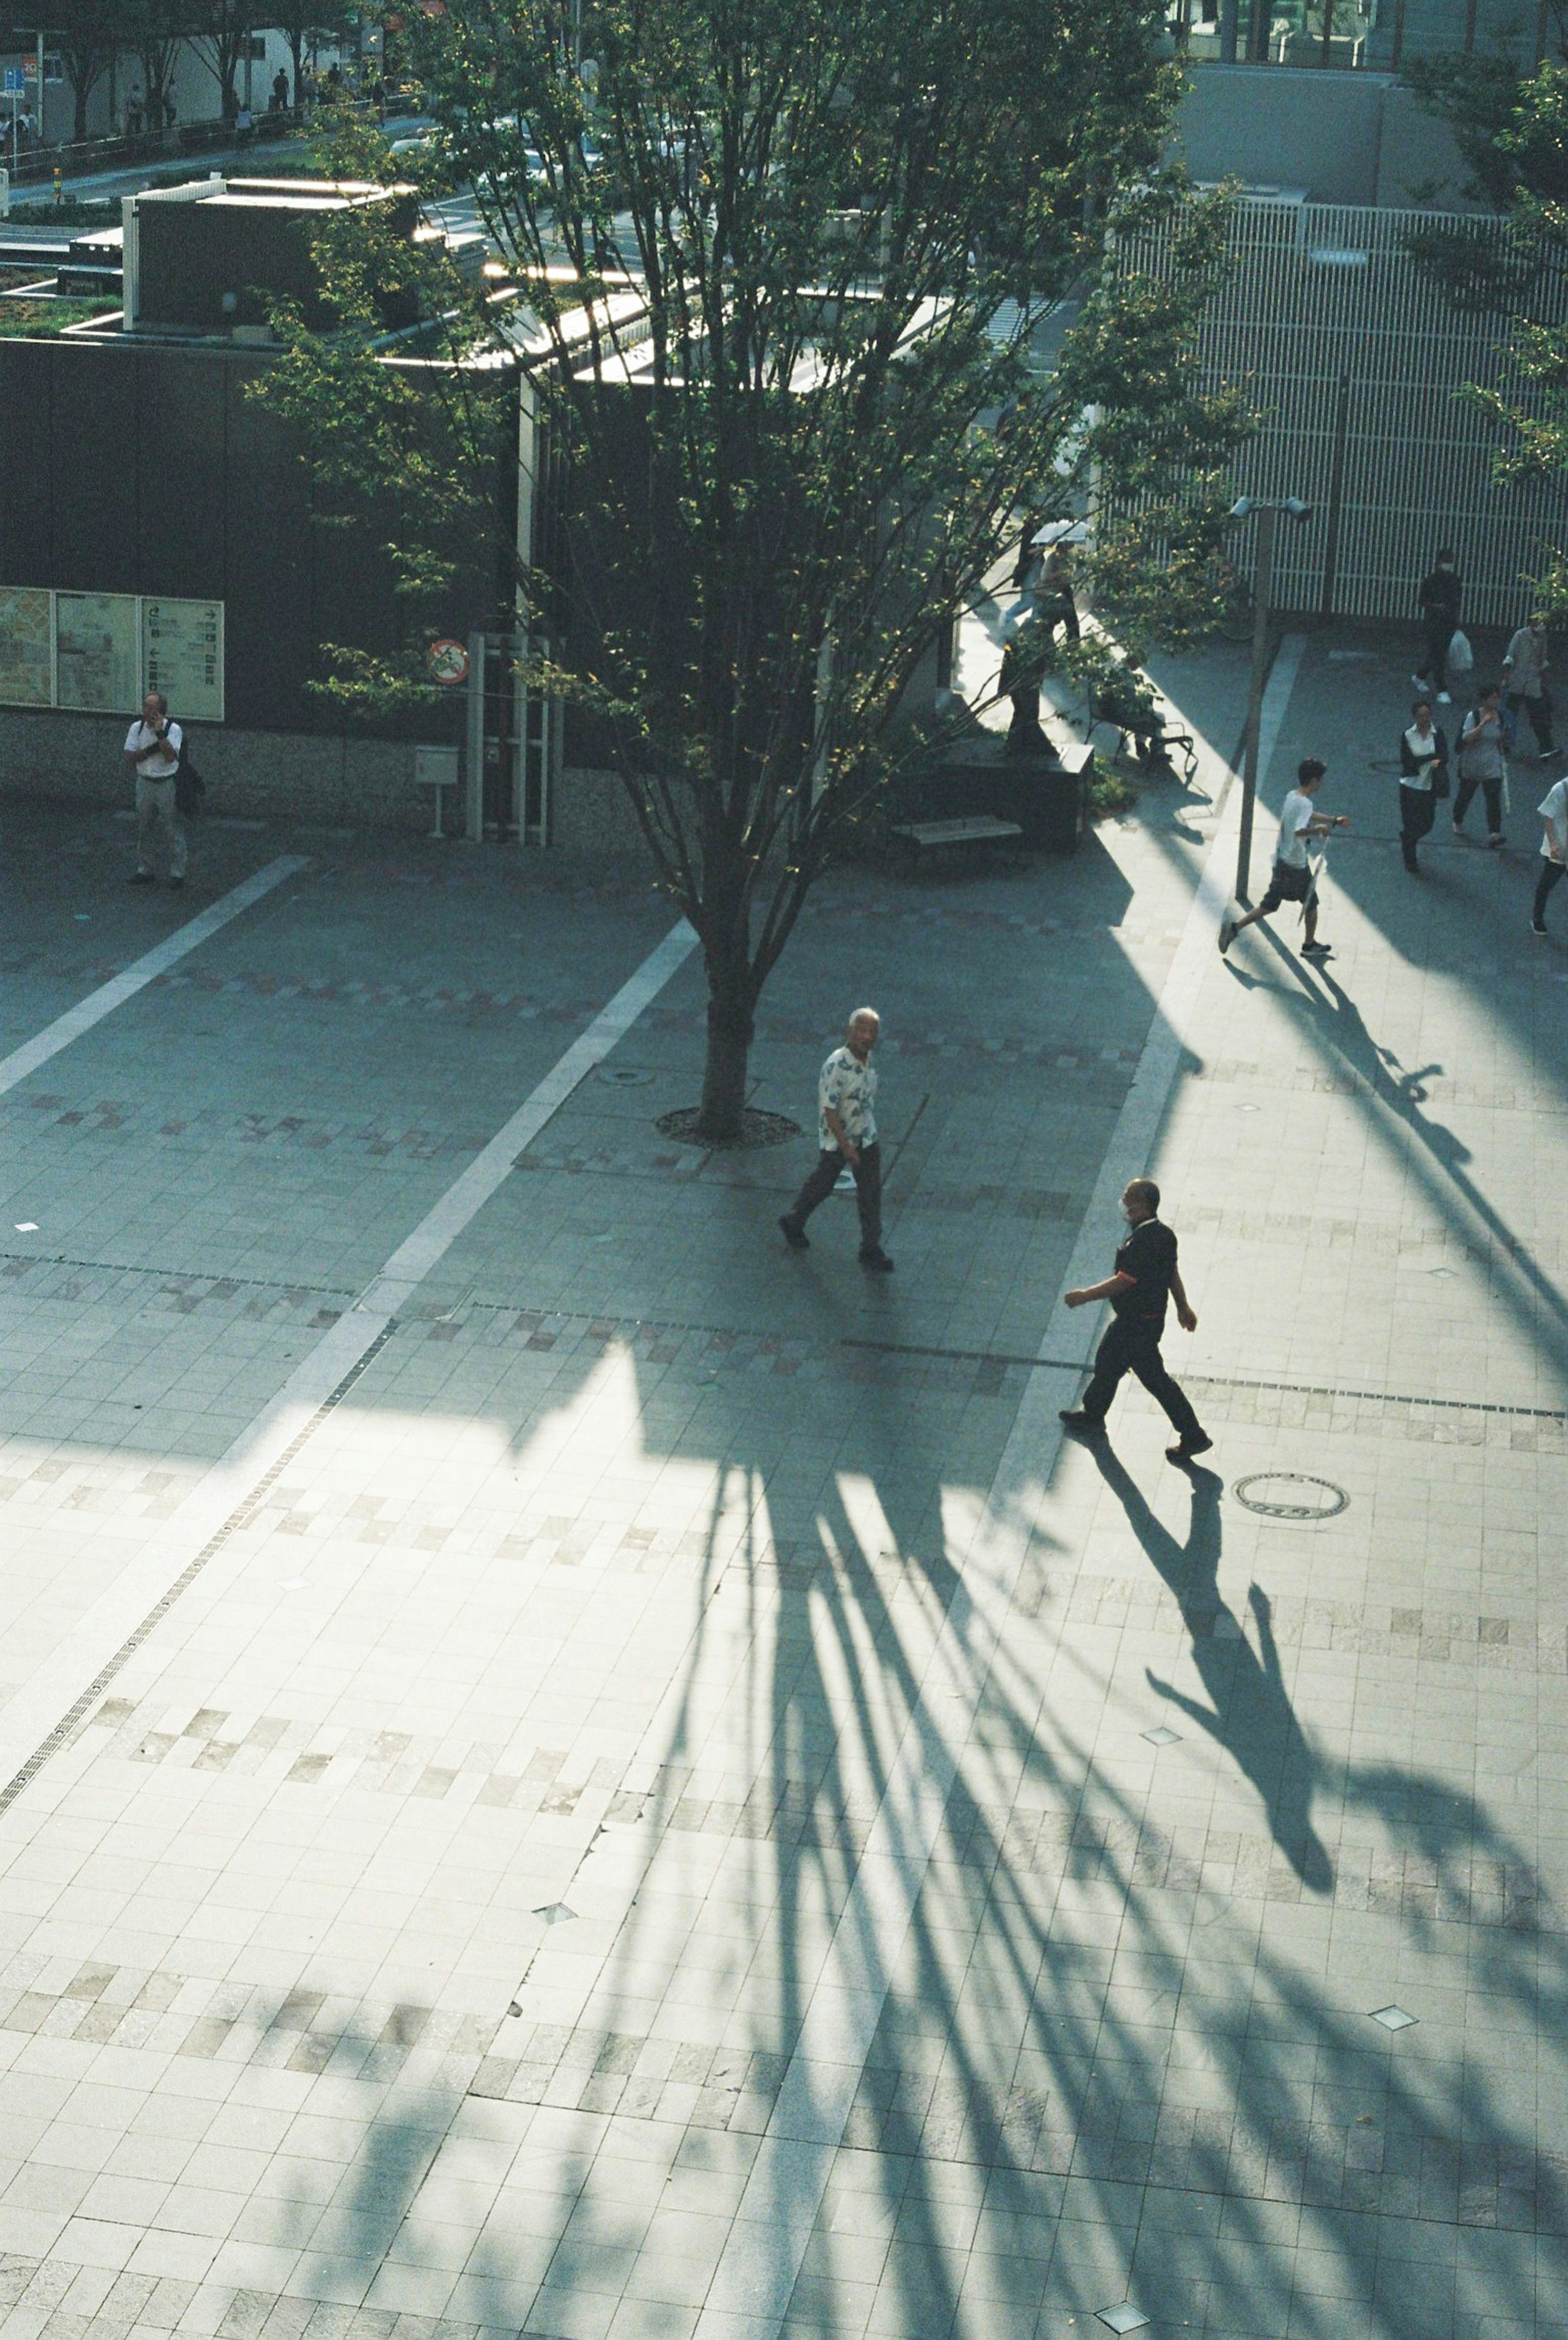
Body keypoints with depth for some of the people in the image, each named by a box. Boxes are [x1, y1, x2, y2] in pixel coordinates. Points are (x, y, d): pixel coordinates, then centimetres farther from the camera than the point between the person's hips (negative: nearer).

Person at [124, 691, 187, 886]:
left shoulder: (173, 729, -10)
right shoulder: (137, 728, 1)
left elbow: (171, 756, -23)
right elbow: (130, 757, -5)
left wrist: (159, 733, -24)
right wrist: (154, 749, -16)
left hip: (168, 784, -4)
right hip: (145, 782, 4)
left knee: (173, 830, -1)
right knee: (143, 829, 11)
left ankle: (177, 873, 7)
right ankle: (144, 870, 22)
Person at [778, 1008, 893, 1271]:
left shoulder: (867, 1058, -2)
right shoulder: (837, 1066, -27)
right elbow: (829, 1110, -26)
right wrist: (846, 1147, -25)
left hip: (866, 1138, 6)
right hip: (837, 1140, -6)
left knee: (871, 1193, 5)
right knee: (822, 1185, 14)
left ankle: (871, 1250, 13)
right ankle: (793, 1223, 40)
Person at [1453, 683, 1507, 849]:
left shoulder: (1499, 717, 2)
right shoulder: (1474, 716, -14)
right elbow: (1466, 739, -26)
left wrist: (1502, 758, 19)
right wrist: (1484, 723, -32)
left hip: (1493, 766, 3)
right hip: (1472, 765, -3)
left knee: (1494, 798, -11)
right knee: (1465, 795, 16)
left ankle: (1494, 834, -17)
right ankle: (1458, 823, 43)